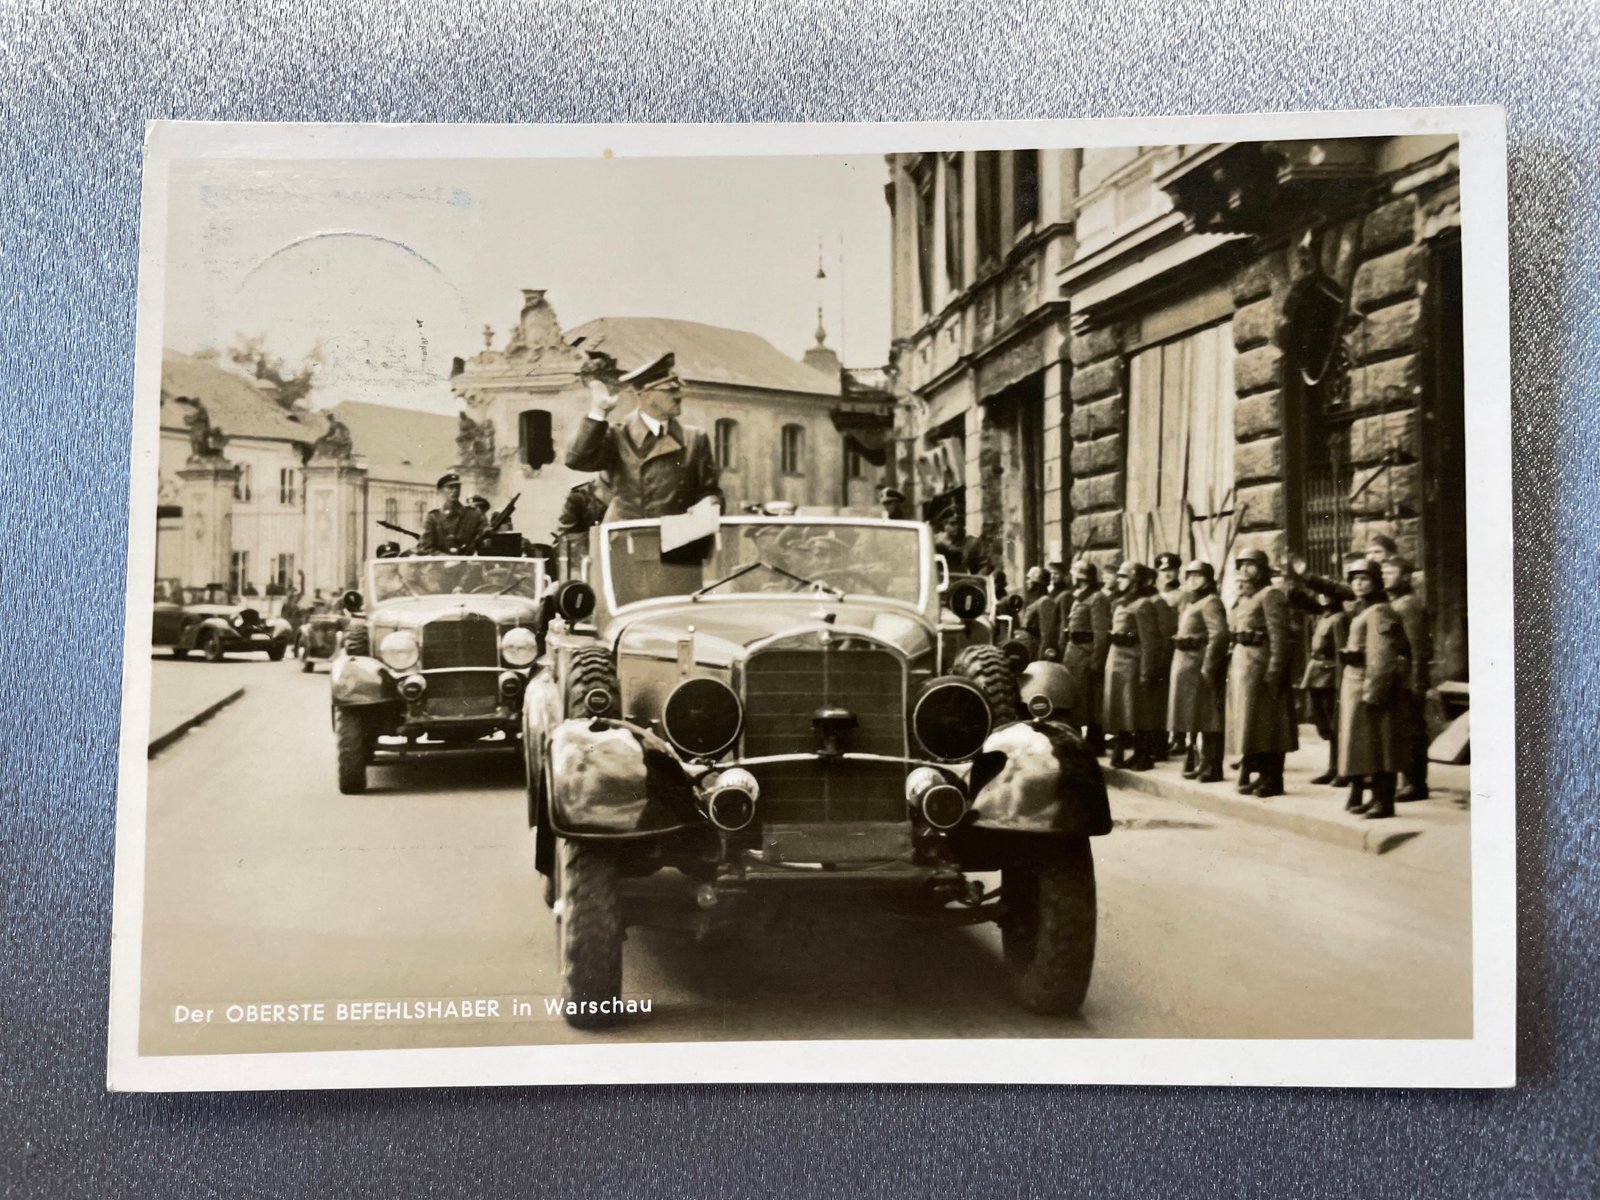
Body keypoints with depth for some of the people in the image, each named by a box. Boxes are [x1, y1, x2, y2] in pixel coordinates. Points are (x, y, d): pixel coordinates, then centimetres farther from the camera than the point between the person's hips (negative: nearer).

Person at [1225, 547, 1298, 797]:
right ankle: (1260, 774, 21)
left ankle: (1273, 779, 0)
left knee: (1266, 722, -5)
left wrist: (1274, 671, -22)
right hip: (1240, 661, 9)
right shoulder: (1242, 598, 17)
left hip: (1261, 662, -9)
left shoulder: (1270, 595, -9)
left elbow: (1279, 636, -16)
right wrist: (1232, 666, 15)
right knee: (1249, 721, 12)